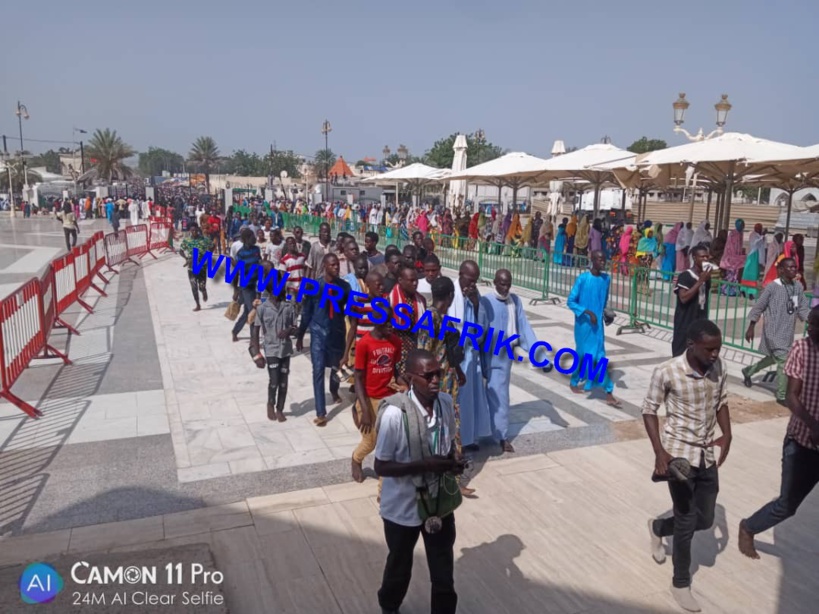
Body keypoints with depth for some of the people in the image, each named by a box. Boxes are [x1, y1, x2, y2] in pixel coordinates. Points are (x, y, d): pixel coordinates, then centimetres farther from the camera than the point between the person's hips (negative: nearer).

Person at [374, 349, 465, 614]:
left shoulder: (446, 402, -10)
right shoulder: (394, 413, -28)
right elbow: (381, 466, -20)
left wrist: (454, 461, -14)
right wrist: (424, 464, -30)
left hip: (439, 502, 3)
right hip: (403, 508, -3)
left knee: (444, 575, 15)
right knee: (399, 568, 24)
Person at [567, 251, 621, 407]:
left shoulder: (606, 278, 2)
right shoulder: (583, 278, -15)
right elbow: (570, 302, -14)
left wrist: (605, 312, 11)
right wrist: (587, 312, -22)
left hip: (598, 324, 4)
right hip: (583, 324, -4)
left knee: (600, 356, 3)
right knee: (584, 354, 6)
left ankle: (609, 394, 5)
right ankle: (574, 382, 31)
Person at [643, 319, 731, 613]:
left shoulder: (718, 368, -5)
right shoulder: (667, 372, -20)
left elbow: (721, 402, 11)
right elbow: (649, 410, -11)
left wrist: (727, 435, -3)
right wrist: (659, 452, -18)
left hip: (707, 454, 5)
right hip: (679, 454, -5)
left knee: (705, 520, 14)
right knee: (687, 522, 4)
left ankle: (658, 527, 43)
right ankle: (681, 584, 26)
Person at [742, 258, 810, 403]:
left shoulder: (798, 288, 3)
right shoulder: (772, 287, -13)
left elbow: (803, 309, 10)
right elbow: (759, 307, -8)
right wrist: (751, 328, -7)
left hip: (788, 332, 7)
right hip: (774, 332, -7)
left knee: (773, 358, 20)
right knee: (784, 361, -8)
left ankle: (748, 371, 44)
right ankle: (782, 396, 4)